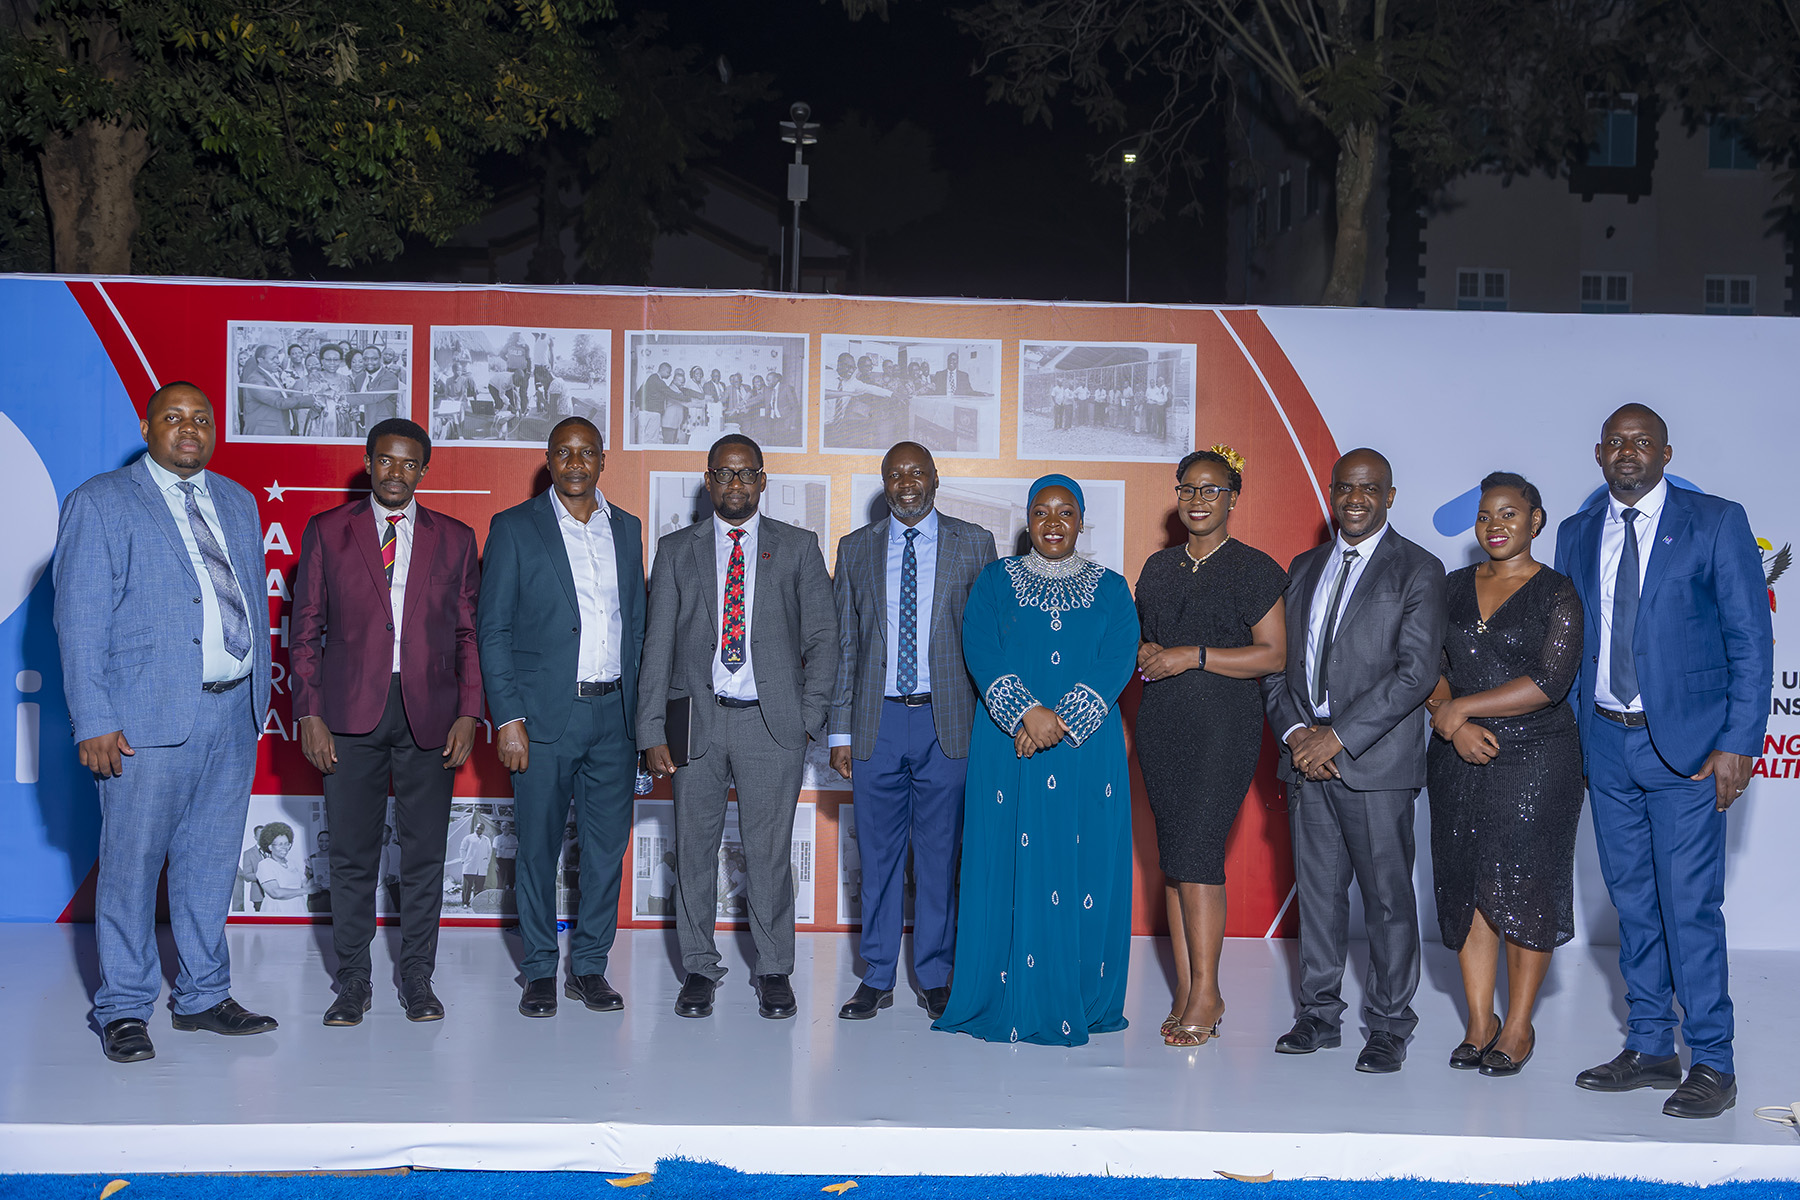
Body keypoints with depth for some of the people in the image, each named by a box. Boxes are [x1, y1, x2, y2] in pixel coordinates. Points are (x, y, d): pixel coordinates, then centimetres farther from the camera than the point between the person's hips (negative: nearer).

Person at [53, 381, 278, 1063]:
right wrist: (94, 721, -13)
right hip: (149, 718, -5)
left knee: (212, 861, 12)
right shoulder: (100, 503, -2)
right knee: (131, 865, 1)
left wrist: (260, 696, 12)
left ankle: (203, 996, 23)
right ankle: (124, 1010, 14)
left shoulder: (238, 503, 16)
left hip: (234, 712, 5)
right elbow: (80, 621, -6)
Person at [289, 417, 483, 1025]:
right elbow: (305, 630, 6)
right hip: (351, 714, -1)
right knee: (352, 854, 4)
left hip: (429, 715, 1)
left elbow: (469, 634, 8)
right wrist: (309, 714, -3)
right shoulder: (327, 531, 7)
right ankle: (353, 980, 16)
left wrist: (468, 714, -2)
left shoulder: (455, 538, 9)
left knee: (424, 851, 5)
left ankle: (417, 976, 18)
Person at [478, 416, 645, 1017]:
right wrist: (507, 718, -10)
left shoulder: (627, 529, 13)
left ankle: (589, 966, 19)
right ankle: (539, 972, 16)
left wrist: (640, 709, 7)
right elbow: (493, 630, -3)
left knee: (608, 844, 6)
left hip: (614, 713, 4)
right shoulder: (515, 528, 0)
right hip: (546, 715, -3)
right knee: (538, 846, 3)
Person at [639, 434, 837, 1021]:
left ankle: (774, 972, 16)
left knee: (769, 852, 2)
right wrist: (653, 731, -2)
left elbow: (822, 636, 6)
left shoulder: (798, 548, 7)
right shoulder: (676, 550, 9)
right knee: (694, 848, 6)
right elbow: (658, 644, 5)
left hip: (772, 722, -1)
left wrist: (811, 715, -4)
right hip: (697, 721, 1)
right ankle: (699, 968, 19)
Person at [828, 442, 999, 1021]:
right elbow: (845, 644, 10)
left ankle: (935, 978, 16)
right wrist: (840, 731, 5)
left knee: (939, 854, 4)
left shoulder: (973, 544, 5)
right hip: (877, 721, 2)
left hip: (947, 721, -1)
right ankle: (877, 978, 16)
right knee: (878, 854, 6)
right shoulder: (856, 549, 10)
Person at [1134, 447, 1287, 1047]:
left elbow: (1274, 654, -7)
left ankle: (1205, 993, -2)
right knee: (1173, 856, 4)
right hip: (1161, 724, 6)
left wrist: (1194, 656, -14)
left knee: (1196, 851, -12)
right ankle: (1187, 992, 9)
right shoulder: (1158, 567, 16)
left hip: (1224, 725, -6)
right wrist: (1146, 651, 0)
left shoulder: (1254, 569, -2)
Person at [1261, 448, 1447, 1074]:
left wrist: (1339, 737, -15)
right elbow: (1277, 660, 14)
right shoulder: (1304, 569, 16)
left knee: (1388, 894, 1)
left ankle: (1389, 1026, 12)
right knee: (1317, 888, 10)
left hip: (1376, 760, -5)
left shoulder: (1418, 570, -2)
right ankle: (1320, 1014, 21)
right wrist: (1295, 731, -4)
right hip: (1307, 757, 5)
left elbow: (1417, 670, -12)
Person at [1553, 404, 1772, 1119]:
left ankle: (1712, 1063, 5)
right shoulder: (1576, 535, 10)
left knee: (1689, 905, -6)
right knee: (1632, 903, 11)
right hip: (1605, 743, 5)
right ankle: (1649, 1048, 22)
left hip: (1685, 744, -5)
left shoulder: (1716, 523, -3)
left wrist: (1738, 743, -11)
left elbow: (1751, 640, -5)